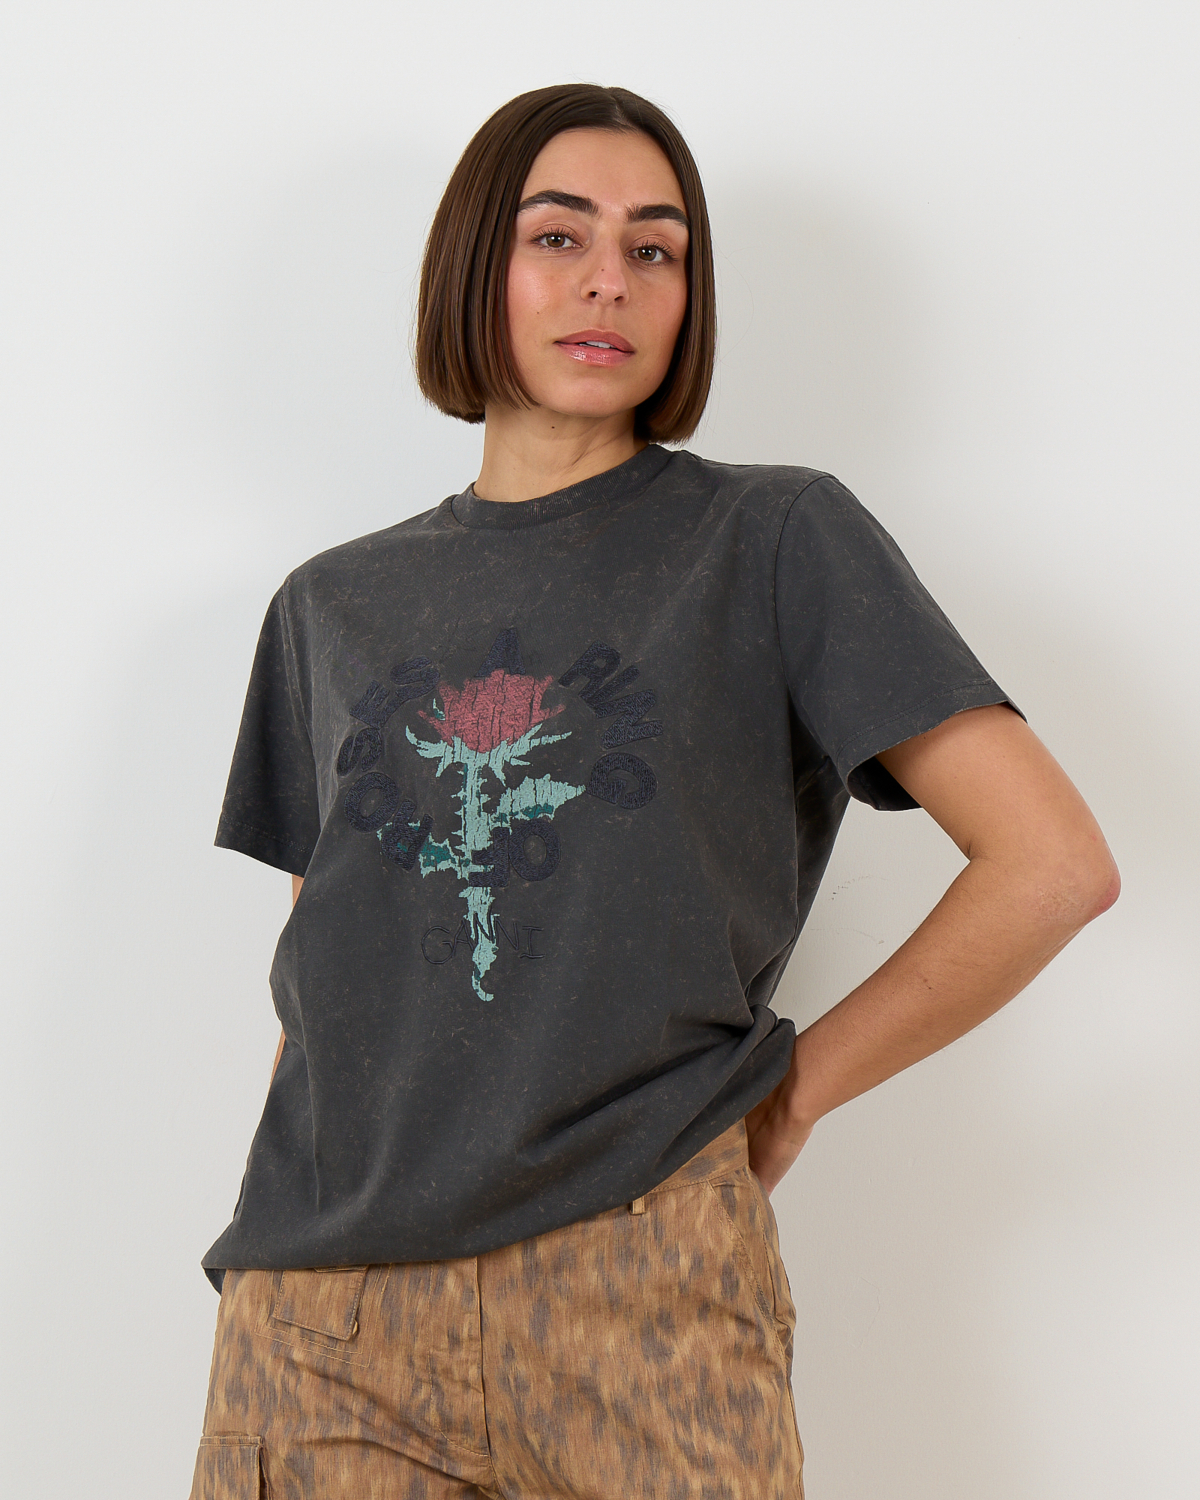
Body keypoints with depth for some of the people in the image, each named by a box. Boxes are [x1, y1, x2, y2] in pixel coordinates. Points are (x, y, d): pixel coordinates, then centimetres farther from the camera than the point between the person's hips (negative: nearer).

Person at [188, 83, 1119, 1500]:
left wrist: (791, 1088, -2)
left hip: (638, 1285, -3)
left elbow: (1055, 863, -3)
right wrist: (287, 1250, 5)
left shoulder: (778, 540, 3)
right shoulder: (332, 606, 15)